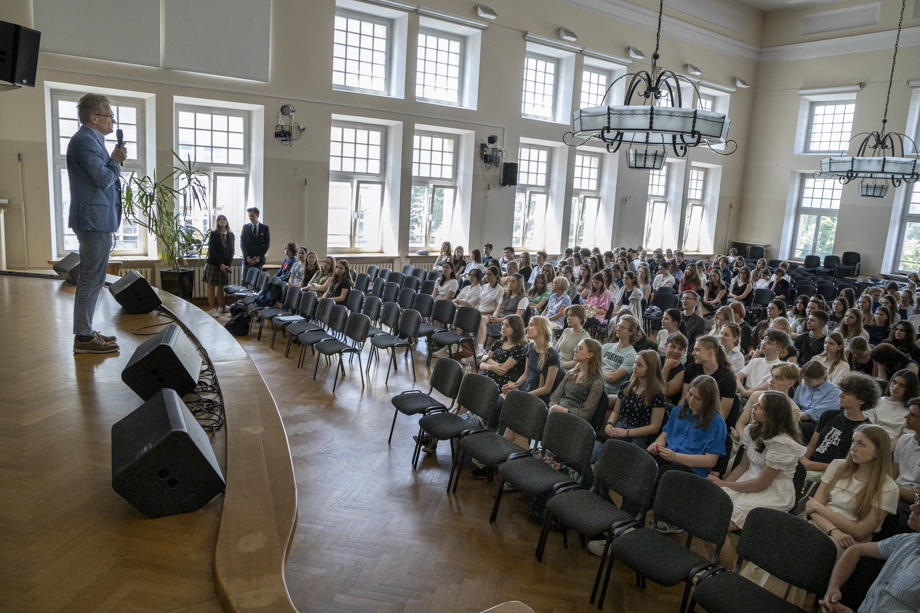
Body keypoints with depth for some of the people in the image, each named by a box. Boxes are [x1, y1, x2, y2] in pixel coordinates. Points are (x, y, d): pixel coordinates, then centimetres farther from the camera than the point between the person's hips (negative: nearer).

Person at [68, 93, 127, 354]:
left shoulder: (91, 140, 20)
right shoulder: (85, 140, -14)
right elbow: (103, 179, -21)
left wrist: (114, 161, 7)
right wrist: (116, 160, -5)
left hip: (95, 221, 11)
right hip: (95, 221, -11)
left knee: (91, 279, 15)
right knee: (91, 280, -7)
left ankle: (85, 332, 24)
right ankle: (84, 338, -2)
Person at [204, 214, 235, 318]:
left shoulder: (231, 235, 7)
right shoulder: (213, 234, -4)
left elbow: (231, 251, 7)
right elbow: (212, 251, -8)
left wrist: (228, 264, -4)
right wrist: (220, 264, -13)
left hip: (225, 265, 3)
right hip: (213, 264, -3)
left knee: (220, 287, 9)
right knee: (211, 286, -1)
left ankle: (221, 308, 18)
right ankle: (212, 309, 1)